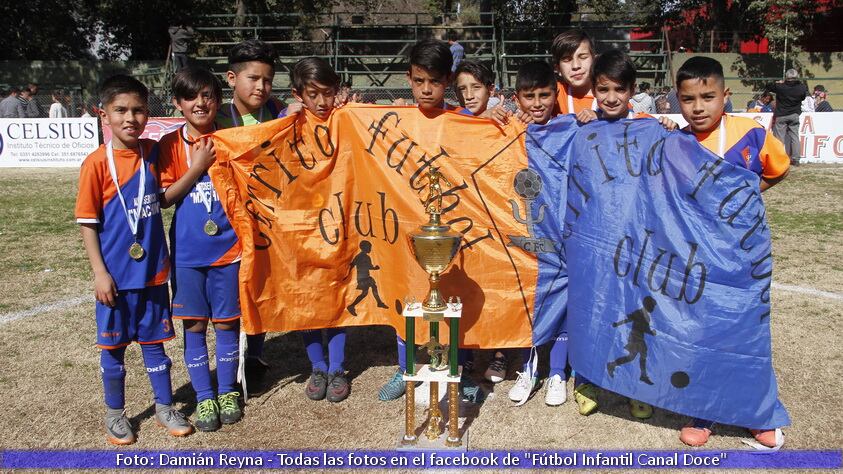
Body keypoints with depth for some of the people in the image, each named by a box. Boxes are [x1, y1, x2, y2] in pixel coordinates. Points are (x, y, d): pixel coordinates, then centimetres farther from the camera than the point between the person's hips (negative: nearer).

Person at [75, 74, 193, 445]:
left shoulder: (153, 153, 0)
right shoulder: (97, 163, -12)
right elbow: (87, 222, -9)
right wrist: (99, 272, -13)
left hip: (152, 271, 3)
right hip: (116, 274, -3)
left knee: (154, 340, 15)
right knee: (114, 345, 11)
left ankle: (165, 407, 29)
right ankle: (115, 414, 30)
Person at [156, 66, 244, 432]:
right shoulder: (170, 145, 0)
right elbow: (164, 198, -5)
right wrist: (197, 168, -14)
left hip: (228, 247, 0)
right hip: (187, 250, 0)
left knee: (227, 322, 8)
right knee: (194, 325, 7)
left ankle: (227, 391, 26)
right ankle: (204, 397, 21)